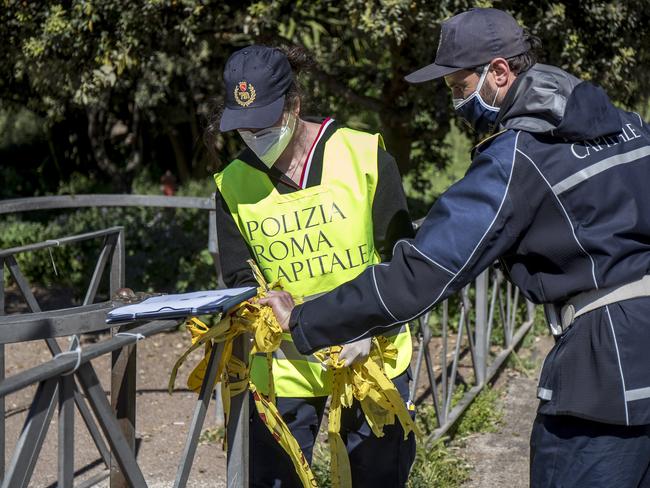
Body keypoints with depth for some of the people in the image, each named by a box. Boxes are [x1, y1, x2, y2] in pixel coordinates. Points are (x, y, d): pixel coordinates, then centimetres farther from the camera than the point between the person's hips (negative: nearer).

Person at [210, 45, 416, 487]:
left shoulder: (364, 155, -6)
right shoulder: (233, 185, 0)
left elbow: (399, 258, -4)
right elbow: (241, 280, 1)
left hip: (371, 357, -1)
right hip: (285, 365, 1)